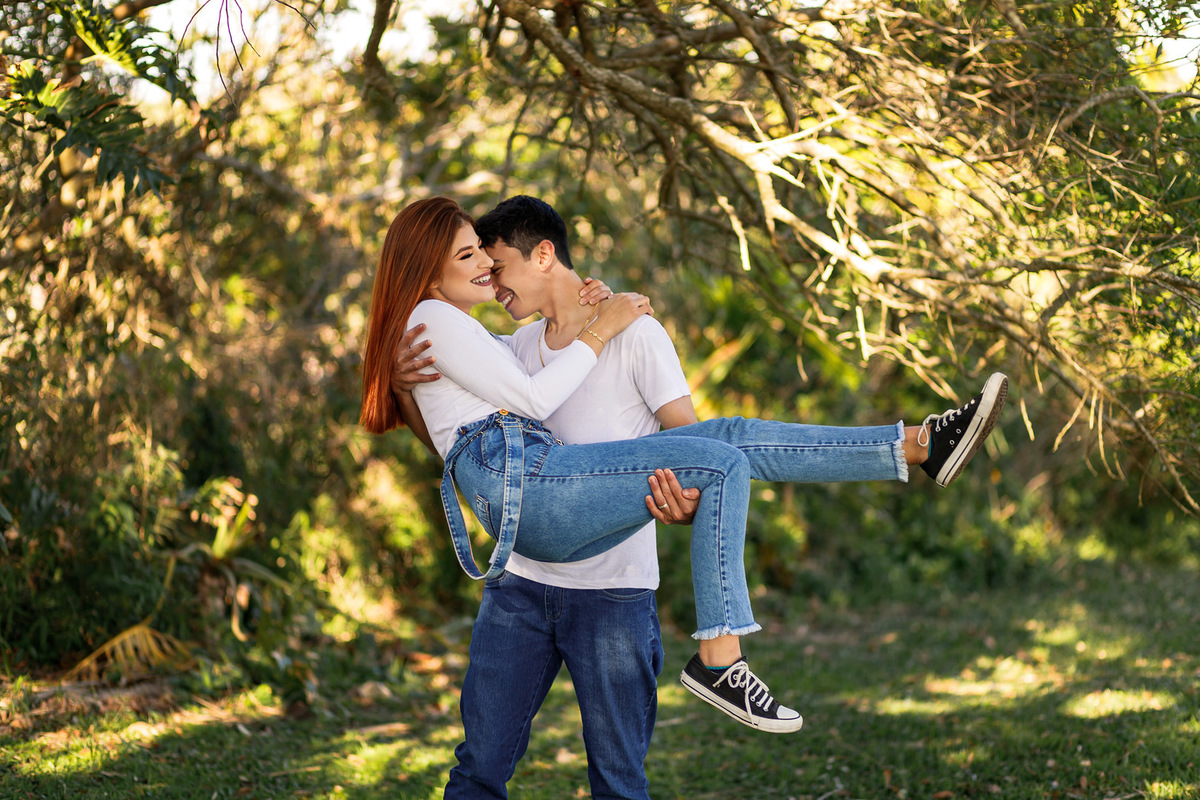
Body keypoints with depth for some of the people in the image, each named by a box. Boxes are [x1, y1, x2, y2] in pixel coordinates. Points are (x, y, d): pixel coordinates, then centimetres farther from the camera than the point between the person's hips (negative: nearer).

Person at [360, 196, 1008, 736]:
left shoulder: (467, 333, 31)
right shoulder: (431, 318, 1)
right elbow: (530, 398, -7)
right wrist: (599, 331, 1)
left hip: (543, 509, 9)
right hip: (521, 485, -9)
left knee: (732, 437, -3)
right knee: (722, 465, -20)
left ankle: (922, 445, -8)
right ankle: (718, 658, -25)